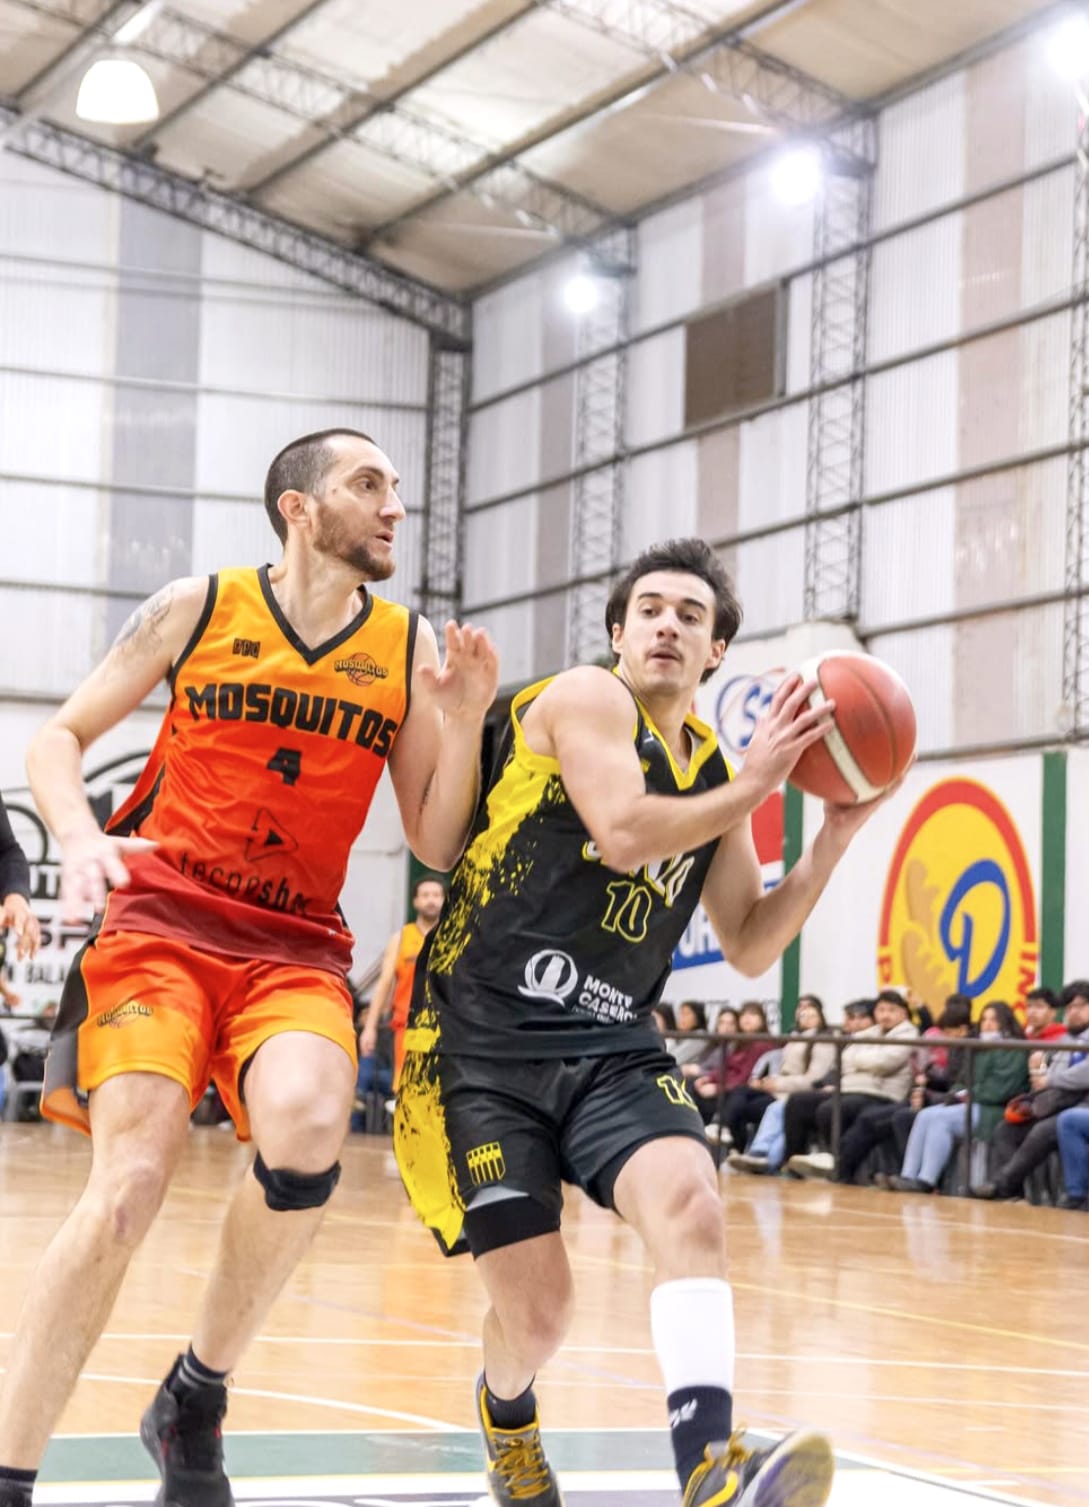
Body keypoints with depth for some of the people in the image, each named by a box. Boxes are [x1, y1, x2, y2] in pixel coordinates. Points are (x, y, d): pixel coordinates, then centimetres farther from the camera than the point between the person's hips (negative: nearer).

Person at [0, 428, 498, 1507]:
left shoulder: (410, 650, 8)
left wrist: (465, 721, -6)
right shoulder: (197, 609, 3)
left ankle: (197, 1399, -5)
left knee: (306, 1133, -29)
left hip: (297, 948, 2)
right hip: (158, 919, -2)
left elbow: (437, 847, 9)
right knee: (132, 1177, -21)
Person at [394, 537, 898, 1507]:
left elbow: (750, 948, 17)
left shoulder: (716, 774, 14)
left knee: (688, 1199, -27)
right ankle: (507, 1412, 31)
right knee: (539, 1307, -6)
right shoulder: (585, 698, -4)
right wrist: (754, 786, -11)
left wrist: (835, 838, 6)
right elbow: (624, 834, -21)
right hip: (485, 1041, -5)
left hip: (612, 1049, 5)